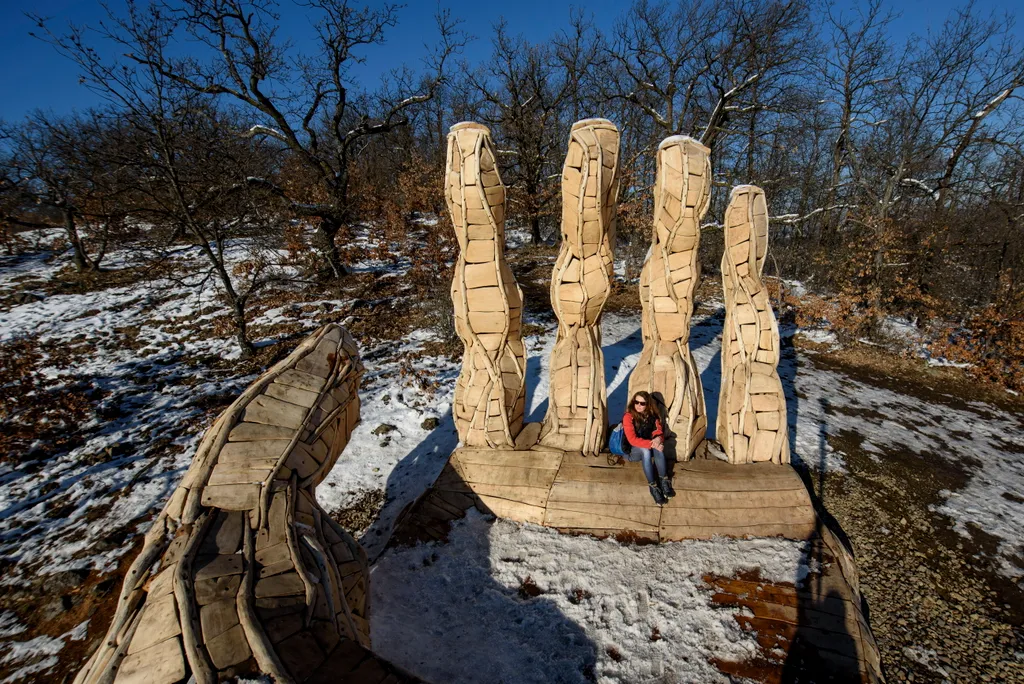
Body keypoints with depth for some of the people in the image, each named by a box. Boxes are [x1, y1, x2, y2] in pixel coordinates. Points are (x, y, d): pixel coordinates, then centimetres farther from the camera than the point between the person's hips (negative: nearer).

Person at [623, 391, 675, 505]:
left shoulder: (652, 416, -3)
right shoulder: (628, 417, -19)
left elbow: (659, 431, -3)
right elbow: (633, 440, -25)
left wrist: (658, 438, -28)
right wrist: (652, 444, -34)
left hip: (648, 448, 4)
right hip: (633, 451, -4)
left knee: (658, 447, -30)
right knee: (645, 450, -36)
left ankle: (664, 481, -28)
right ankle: (653, 487, -34)